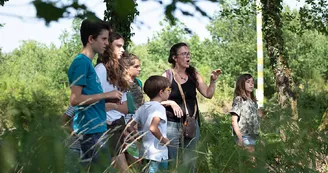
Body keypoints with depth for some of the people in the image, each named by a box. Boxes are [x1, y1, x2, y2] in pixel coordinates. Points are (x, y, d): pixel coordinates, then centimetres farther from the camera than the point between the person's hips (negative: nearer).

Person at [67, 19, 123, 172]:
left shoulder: (87, 63, 15)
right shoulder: (81, 62, -12)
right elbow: (75, 99, -19)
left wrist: (109, 102, 12)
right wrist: (106, 95, -14)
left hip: (95, 128, 10)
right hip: (90, 129, -10)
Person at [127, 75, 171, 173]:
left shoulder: (142, 108, 8)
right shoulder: (159, 107, -16)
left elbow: (129, 126, 6)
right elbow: (153, 128, -31)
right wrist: (164, 140, -18)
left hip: (146, 151, 8)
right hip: (158, 153, -8)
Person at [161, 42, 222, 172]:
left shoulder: (193, 75, 5)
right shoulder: (167, 75, -6)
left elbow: (208, 94, 4)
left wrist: (213, 81, -11)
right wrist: (171, 102, -21)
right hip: (172, 124, -3)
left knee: (190, 161, 9)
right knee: (172, 161, 2)